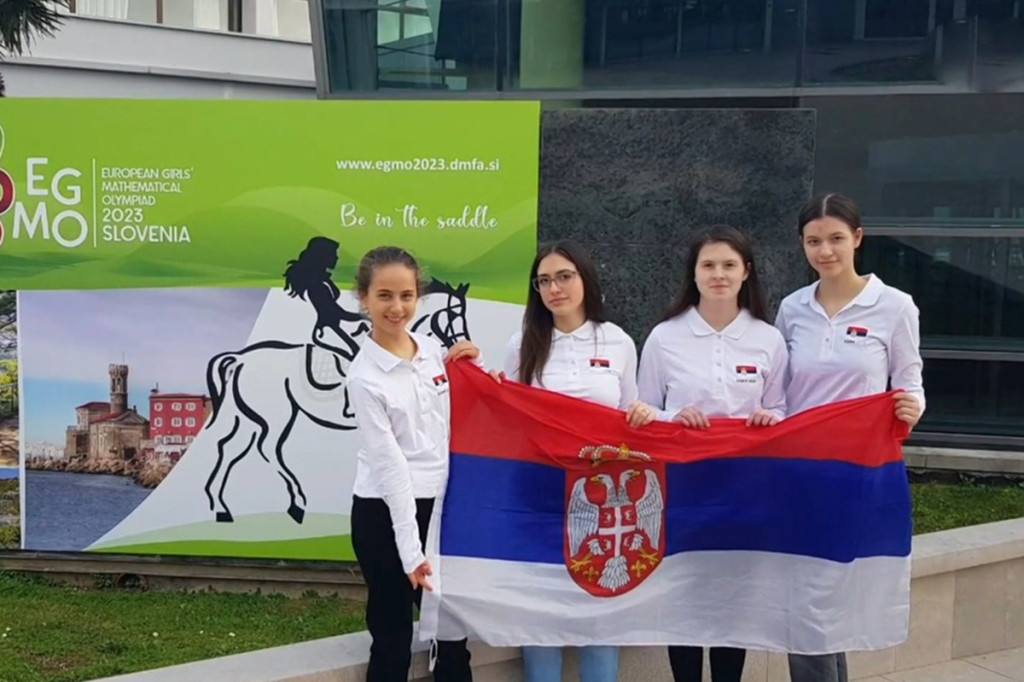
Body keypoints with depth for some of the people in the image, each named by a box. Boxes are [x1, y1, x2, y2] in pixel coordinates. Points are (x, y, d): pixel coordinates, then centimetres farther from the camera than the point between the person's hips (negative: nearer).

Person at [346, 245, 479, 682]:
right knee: (393, 637, 5)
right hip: (385, 514, -6)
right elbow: (389, 464, -17)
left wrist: (472, 367, 1)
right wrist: (410, 551, -18)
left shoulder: (434, 350, 3)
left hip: (439, 505, 6)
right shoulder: (365, 376, -13)